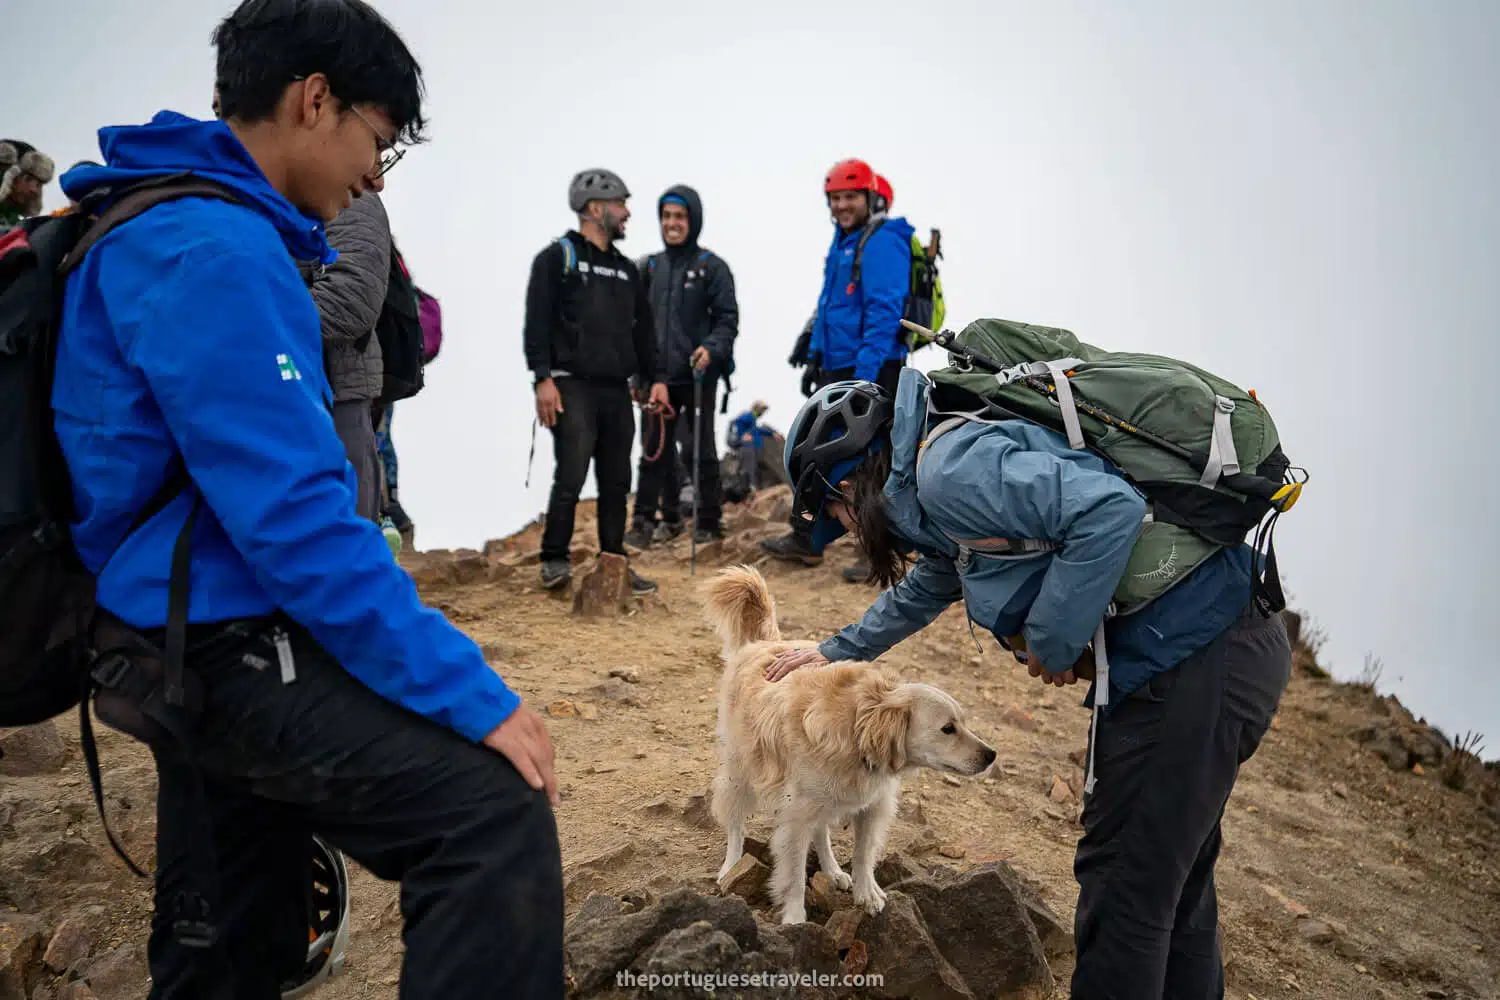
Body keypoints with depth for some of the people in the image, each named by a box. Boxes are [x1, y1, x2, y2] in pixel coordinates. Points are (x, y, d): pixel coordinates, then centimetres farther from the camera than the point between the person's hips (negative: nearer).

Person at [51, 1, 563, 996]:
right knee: (494, 807, -22)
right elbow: (294, 515, -26)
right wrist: (472, 695, -23)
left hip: (198, 647, 11)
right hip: (230, 647, -11)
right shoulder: (216, 251, -18)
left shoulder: (178, 230, 16)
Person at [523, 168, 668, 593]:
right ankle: (555, 560, 0)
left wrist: (657, 377, 10)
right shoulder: (557, 258, 1)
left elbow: (643, 330, 22)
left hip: (617, 390, 6)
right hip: (573, 387, -6)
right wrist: (543, 378, -16)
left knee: (616, 482, 7)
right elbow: (537, 323, -7)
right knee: (571, 478, -12)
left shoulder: (626, 270, 20)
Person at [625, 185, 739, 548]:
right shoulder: (650, 267, 12)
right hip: (657, 375, 4)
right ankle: (644, 520, 15)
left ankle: (709, 522, 16)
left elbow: (727, 318, -4)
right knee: (655, 450, 5)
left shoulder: (712, 267, -2)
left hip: (697, 375, -4)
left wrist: (712, 349, -21)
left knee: (700, 450, 4)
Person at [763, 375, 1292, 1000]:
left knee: (1126, 887, 4)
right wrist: (838, 650, 46)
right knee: (1173, 873, 24)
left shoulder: (948, 469, -16)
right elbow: (928, 586, 36)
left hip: (1190, 660, -10)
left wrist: (1050, 641, -16)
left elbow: (1110, 509, -28)